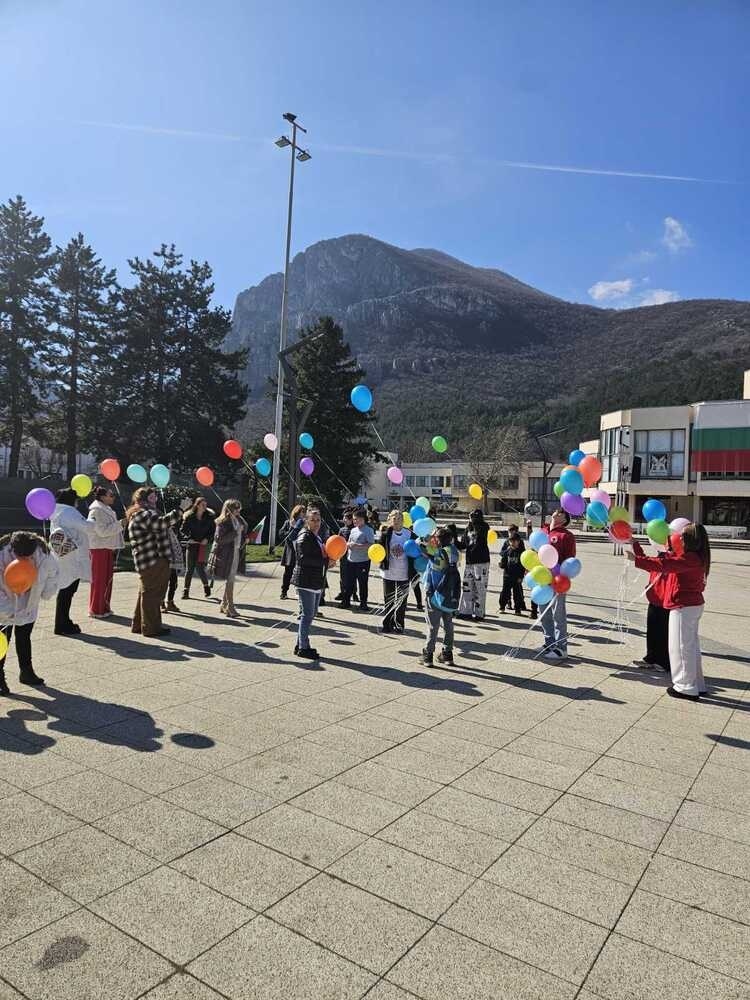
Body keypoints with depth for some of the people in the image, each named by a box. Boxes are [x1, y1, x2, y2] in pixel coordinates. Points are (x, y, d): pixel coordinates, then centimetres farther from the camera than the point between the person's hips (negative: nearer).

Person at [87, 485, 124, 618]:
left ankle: (104, 607, 19)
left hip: (108, 548, 9)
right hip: (99, 548, -9)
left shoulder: (107, 509, 16)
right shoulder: (96, 510, -13)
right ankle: (95, 610, 4)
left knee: (107, 578, 11)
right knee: (99, 579, -3)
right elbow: (102, 531, -21)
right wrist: (120, 524, -19)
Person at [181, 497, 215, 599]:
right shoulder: (189, 517, 0)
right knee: (189, 568, 1)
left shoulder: (210, 517, 1)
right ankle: (185, 591, 9)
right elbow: (183, 530, 5)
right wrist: (188, 538, -10)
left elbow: (213, 530, 7)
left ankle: (206, 586, 18)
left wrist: (207, 539, -7)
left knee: (199, 568, -6)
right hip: (191, 545, 1)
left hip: (203, 545, -1)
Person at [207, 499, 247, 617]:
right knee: (230, 580, -6)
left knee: (230, 580, 12)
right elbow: (219, 539, -19)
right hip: (226, 554, -7)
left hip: (235, 552, 7)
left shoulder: (237, 519, 9)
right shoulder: (223, 522, -12)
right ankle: (230, 607, 0)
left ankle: (223, 605, 23)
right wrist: (235, 532, -20)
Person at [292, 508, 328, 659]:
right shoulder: (304, 537, -12)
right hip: (305, 581, -10)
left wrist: (328, 559, 4)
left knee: (311, 613, 14)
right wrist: (325, 561, -20)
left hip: (316, 582, 10)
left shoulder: (317, 537, 17)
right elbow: (303, 558, -23)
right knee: (307, 614, -4)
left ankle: (301, 644, 24)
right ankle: (303, 648, 5)